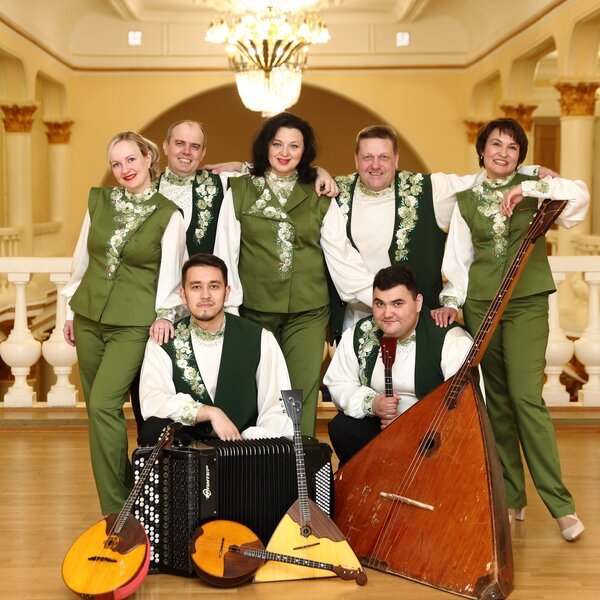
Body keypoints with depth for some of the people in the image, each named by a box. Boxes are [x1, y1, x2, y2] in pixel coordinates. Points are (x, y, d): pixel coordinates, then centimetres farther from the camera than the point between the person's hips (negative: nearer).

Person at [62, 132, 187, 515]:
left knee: (103, 405, -16)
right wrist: (72, 312, 15)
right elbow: (82, 258, 13)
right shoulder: (98, 200, 7)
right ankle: (125, 485, 24)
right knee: (98, 408, 9)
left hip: (133, 324, -5)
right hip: (89, 317, 5)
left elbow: (170, 270, -8)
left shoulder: (168, 214, -4)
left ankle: (117, 509, -6)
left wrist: (164, 312, -21)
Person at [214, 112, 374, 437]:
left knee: (301, 395, -2)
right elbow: (225, 254, 2)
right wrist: (228, 306, -5)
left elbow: (341, 254, 3)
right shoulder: (239, 191, 4)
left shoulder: (319, 196, 6)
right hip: (254, 310, 0)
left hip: (307, 312, 0)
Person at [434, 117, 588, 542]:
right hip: (481, 304, 3)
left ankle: (561, 504, -8)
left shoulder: (532, 186, 3)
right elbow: (459, 257, 12)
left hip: (527, 303, -3)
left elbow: (579, 195, -15)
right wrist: (451, 300, -1)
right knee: (496, 400, 5)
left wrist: (527, 189, -23)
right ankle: (511, 498, 15)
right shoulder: (466, 199, 10)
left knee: (526, 397, -14)